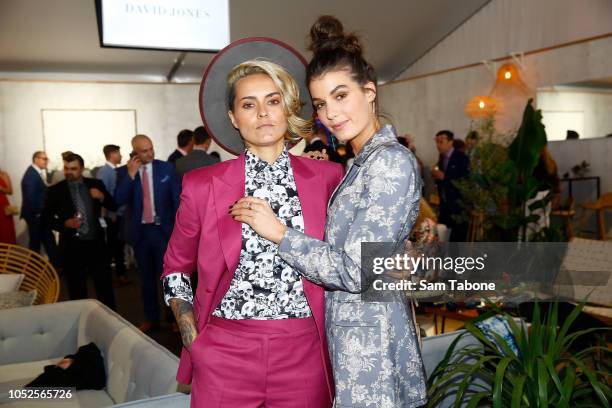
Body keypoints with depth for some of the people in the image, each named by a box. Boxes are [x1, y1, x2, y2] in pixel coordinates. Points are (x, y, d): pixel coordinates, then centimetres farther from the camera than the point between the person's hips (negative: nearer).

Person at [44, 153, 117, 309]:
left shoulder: (96, 184, 3)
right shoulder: (55, 190, -2)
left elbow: (114, 206, 4)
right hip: (72, 246, -1)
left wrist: (102, 197, -15)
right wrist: (65, 223, -18)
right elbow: (47, 218, -1)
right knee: (76, 289, 10)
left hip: (96, 243, 1)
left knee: (105, 285, 8)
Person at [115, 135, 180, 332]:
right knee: (146, 278, 13)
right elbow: (119, 200, -11)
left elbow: (177, 199, -1)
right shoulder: (124, 172, 0)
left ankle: (173, 316, 16)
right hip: (140, 232, 2)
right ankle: (151, 319, 25)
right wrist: (130, 174, -18)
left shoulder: (166, 168, -3)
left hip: (164, 230, -2)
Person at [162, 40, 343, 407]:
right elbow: (175, 270, 8)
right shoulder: (203, 185, -3)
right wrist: (194, 341, 0)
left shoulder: (327, 177, -1)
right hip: (225, 353, 0)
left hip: (304, 354, 1)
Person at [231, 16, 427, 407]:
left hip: (368, 339, -9)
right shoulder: (364, 162, 10)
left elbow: (356, 270, -23)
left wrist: (279, 232, -15)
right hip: (350, 331, 9)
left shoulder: (391, 160, -18)